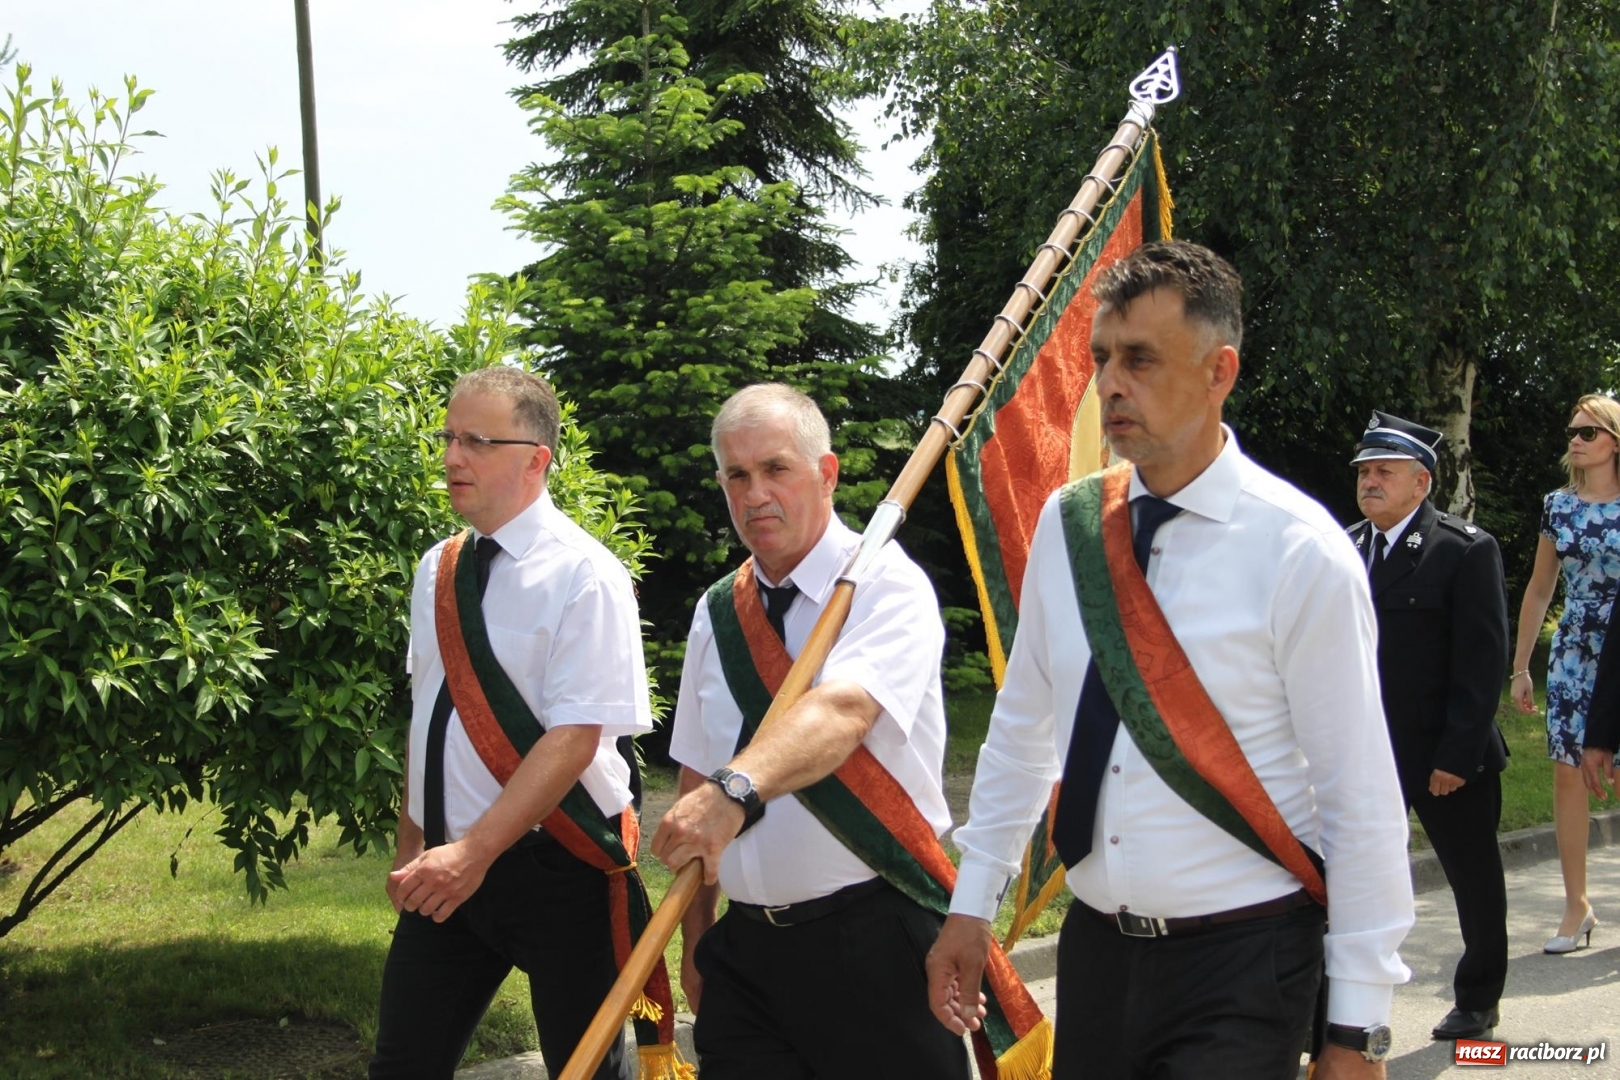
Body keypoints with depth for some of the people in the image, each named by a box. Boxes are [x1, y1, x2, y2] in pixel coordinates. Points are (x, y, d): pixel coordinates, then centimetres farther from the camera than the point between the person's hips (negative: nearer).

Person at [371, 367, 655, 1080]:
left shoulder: (583, 575, -14)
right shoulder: (437, 571, 7)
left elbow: (575, 737, -20)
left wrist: (475, 850, -25)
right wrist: (412, 845, 15)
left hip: (555, 867, -6)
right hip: (452, 865, 6)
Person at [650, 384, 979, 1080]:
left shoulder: (886, 585, -9)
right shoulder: (717, 613, 10)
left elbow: (843, 711, -28)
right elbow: (696, 779, 13)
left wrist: (736, 789, -45)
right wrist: (694, 939, 10)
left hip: (876, 943, -5)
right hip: (746, 944, 5)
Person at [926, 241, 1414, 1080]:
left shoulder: (1300, 552, -13)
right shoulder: (1066, 524, 1)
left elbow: (1362, 800, -11)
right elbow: (1021, 728, 12)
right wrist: (972, 903, 12)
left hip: (1240, 967, -4)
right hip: (1096, 948, 5)